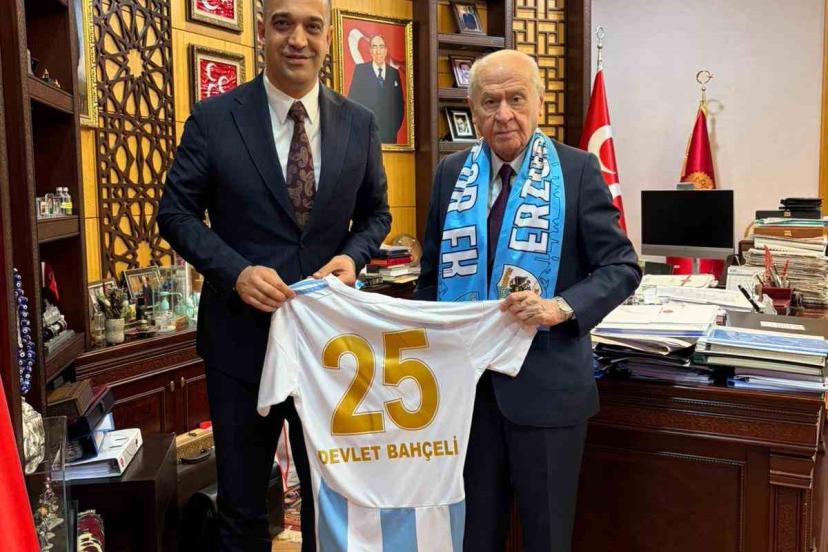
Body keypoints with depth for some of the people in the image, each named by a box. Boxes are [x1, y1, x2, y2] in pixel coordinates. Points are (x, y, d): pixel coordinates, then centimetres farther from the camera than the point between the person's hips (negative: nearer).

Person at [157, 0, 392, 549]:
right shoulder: (214, 119, -6)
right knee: (242, 503, 16)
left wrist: (352, 256, -11)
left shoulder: (359, 124, 1)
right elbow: (177, 211, -3)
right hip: (243, 334, -2)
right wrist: (235, 272, -19)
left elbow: (376, 212, 10)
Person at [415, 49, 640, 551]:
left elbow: (622, 266, -5)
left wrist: (563, 307, -22)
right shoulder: (451, 174, 7)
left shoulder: (577, 170, -3)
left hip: (546, 382, -3)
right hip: (465, 378, 3)